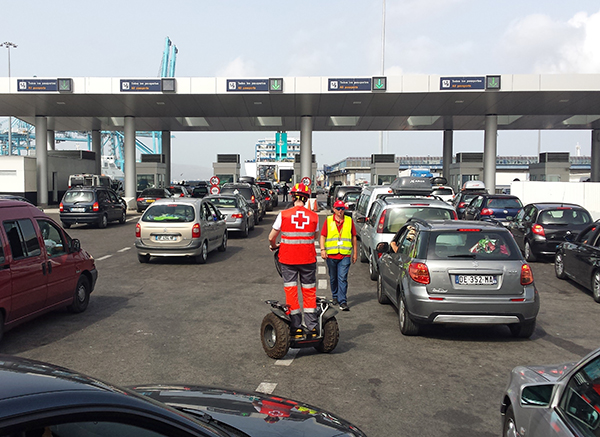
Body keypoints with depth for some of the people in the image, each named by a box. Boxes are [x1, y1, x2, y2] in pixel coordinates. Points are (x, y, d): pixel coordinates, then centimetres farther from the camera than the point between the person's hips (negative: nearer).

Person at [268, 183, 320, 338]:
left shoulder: (284, 215, -7)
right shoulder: (314, 216, -2)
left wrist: (274, 246, 18)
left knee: (291, 291, 6)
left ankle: (296, 328, 8)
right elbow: (314, 237, 7)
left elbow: (271, 237, -3)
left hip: (288, 259, -1)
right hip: (308, 258, 2)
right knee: (309, 292, 11)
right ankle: (312, 328, 14)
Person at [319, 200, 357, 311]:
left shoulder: (349, 221, 8)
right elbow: (322, 236, 4)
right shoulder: (328, 220, 5)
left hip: (345, 255, -1)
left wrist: (355, 252, 13)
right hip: (331, 255, 1)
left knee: (342, 278, -9)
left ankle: (343, 302, -8)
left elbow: (354, 237, 14)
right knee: (333, 278, 13)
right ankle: (335, 296, 33)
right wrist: (322, 249, -8)